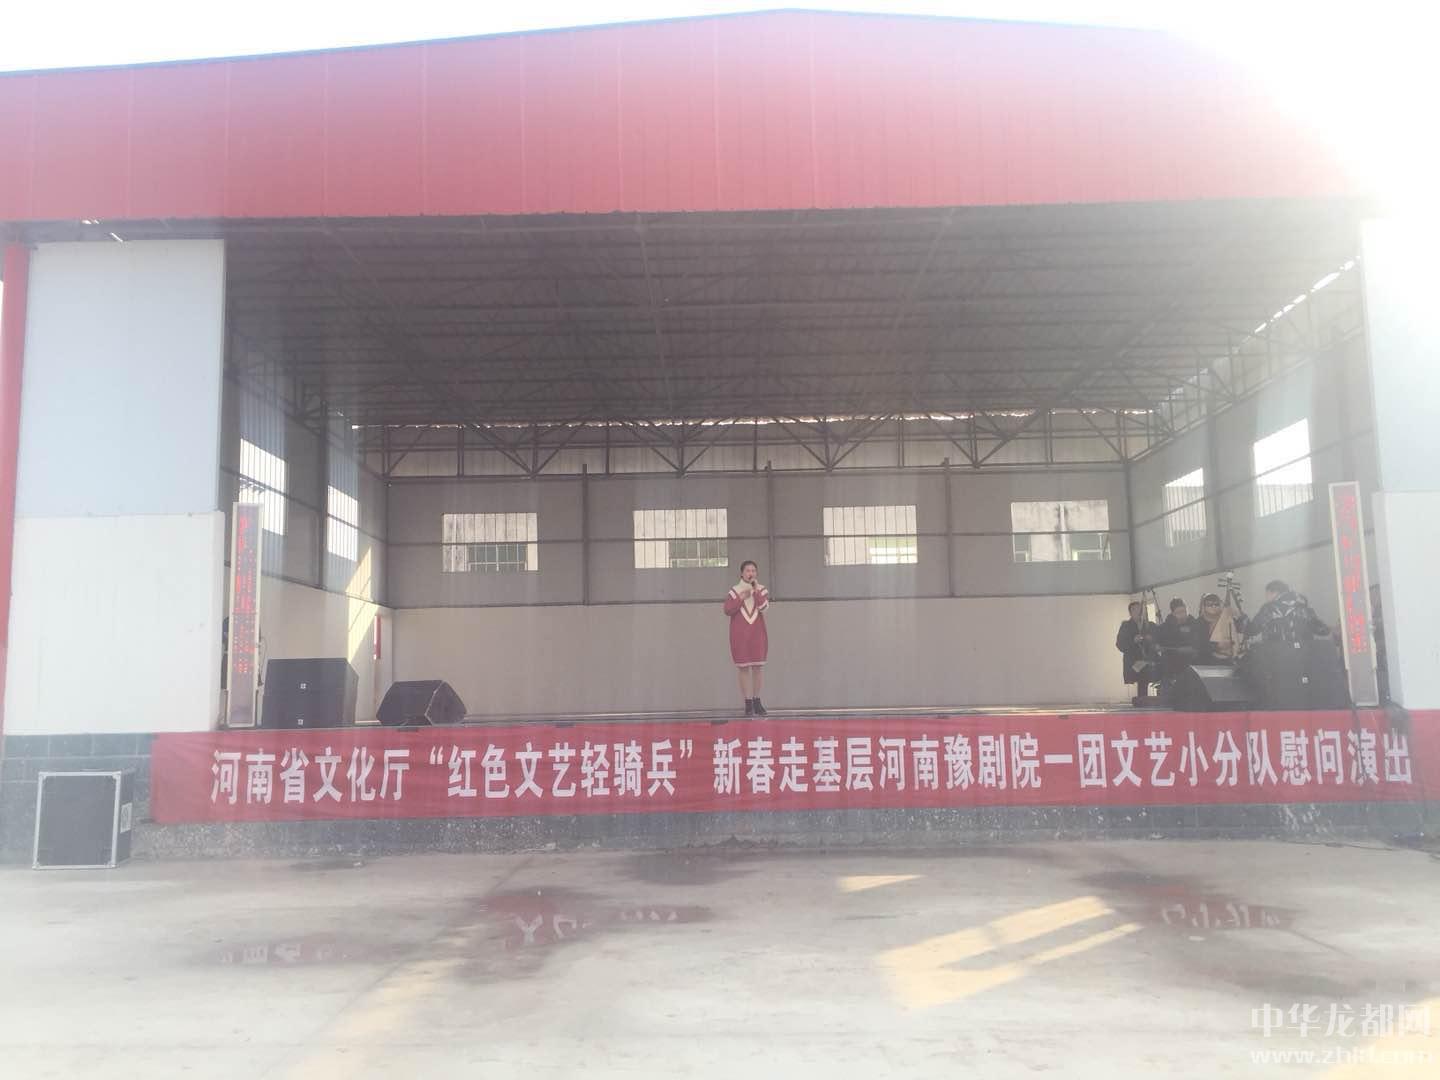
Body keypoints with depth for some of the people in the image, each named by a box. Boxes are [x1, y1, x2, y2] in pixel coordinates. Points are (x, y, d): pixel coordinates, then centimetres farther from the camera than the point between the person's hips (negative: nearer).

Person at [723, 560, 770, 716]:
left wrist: (756, 590, -16)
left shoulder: (762, 590, 4)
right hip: (740, 635, -1)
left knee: (757, 667, 6)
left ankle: (757, 701, 17)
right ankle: (748, 703, 5)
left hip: (758, 634, 1)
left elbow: (763, 607, -13)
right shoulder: (734, 590, 2)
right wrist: (741, 598, -12)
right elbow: (727, 610, -8)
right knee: (743, 668, -1)